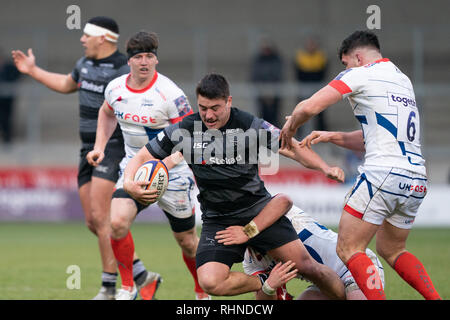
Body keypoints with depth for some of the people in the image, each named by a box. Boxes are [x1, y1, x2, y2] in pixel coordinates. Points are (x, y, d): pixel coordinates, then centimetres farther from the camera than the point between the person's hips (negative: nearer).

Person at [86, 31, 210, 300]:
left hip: (172, 172, -4)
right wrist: (99, 147, 11)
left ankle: (203, 293, 32)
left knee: (187, 241, 6)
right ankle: (128, 287, -3)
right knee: (117, 222, -20)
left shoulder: (170, 94, -20)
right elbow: (107, 113, 21)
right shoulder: (116, 88, -3)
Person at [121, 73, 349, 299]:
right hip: (217, 220, 1)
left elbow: (292, 149, -4)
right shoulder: (183, 130, -6)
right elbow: (142, 157, 1)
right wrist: (129, 183, -20)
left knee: (306, 266, -9)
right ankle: (265, 284, 2)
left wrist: (325, 168, -20)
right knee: (210, 282, -23)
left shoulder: (250, 125, -9)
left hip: (259, 211, -1)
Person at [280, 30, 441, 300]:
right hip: (417, 179, 8)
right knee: (392, 249, 23)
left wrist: (289, 129, 11)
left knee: (349, 249, -1)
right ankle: (435, 297, 9)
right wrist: (332, 137, 28)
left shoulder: (360, 74, 0)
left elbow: (309, 107, -8)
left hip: (384, 173, -8)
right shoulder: (403, 79, 23)